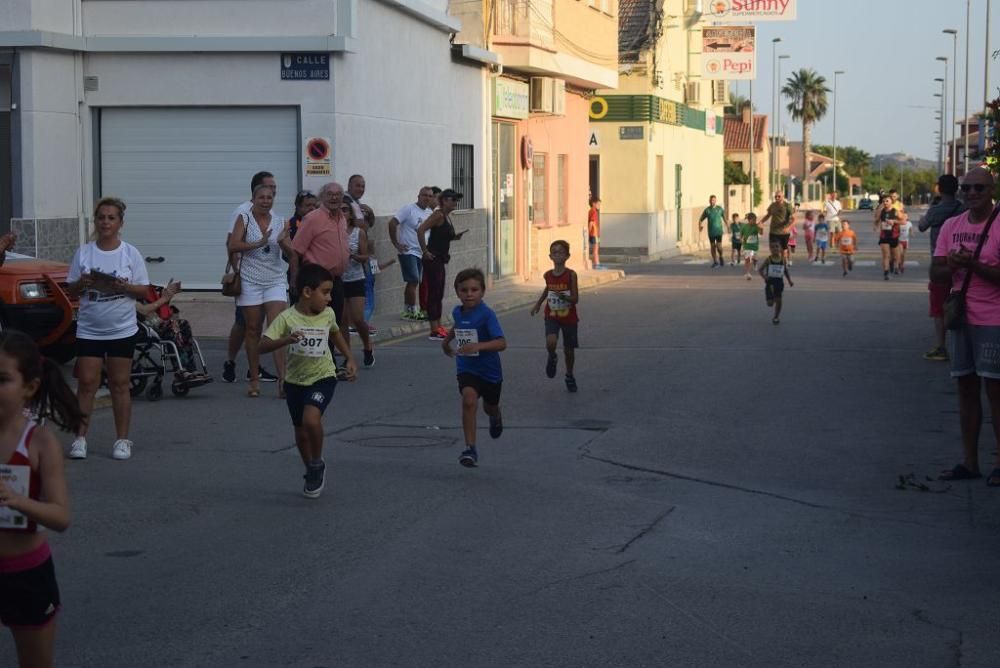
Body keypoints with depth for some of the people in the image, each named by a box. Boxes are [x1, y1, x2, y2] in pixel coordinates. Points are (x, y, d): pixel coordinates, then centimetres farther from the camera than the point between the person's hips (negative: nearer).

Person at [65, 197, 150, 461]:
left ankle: (122, 440, 12)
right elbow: (70, 291, 6)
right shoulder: (83, 252, 3)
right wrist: (81, 285, -15)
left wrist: (124, 287, -18)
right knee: (86, 383, -1)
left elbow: (144, 290, 0)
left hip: (122, 330, -1)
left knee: (119, 385, 5)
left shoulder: (130, 253, 1)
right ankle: (80, 438, 6)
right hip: (89, 330, 1)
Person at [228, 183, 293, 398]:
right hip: (250, 281, -1)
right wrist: (258, 243, -19)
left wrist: (282, 243, -14)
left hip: (276, 281, 1)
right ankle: (254, 380, 13)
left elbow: (291, 255, 7)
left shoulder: (281, 222, 8)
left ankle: (282, 378, -18)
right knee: (253, 330, 5)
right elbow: (233, 246, -10)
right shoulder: (244, 219, 2)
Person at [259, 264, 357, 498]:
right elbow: (263, 345, -23)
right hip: (295, 381, 1)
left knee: (311, 419, -26)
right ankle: (313, 474, 37)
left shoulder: (328, 314, -6)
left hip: (323, 377, -1)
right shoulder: (287, 318, -16)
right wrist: (286, 340, -40)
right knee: (301, 433, 13)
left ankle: (317, 465, -2)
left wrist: (349, 359, 11)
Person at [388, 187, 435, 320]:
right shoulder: (409, 209, -10)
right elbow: (392, 223, -14)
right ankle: (412, 310, -5)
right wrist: (396, 244, -13)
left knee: (412, 282, 10)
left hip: (422, 253, 7)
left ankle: (407, 311, 17)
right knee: (413, 280, -11)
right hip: (408, 252, -7)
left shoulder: (430, 213, 10)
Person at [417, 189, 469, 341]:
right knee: (433, 293, -7)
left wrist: (456, 236, 8)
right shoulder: (438, 215, -14)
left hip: (440, 260, 10)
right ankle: (434, 331, -7)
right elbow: (420, 230, -25)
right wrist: (425, 251, -21)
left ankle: (438, 327, 21)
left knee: (438, 294, 14)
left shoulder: (447, 216, 13)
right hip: (432, 259, -10)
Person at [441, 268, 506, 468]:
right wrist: (447, 341, 23)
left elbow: (501, 343, -30)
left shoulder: (487, 314, -21)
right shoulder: (457, 312, -2)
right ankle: (470, 449, -24)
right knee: (469, 400, -25)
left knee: (490, 407, 21)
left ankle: (495, 418, 61)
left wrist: (478, 346, -42)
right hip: (466, 368, 2)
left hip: (489, 369, -2)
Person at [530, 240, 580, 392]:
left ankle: (570, 377, 34)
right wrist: (538, 303, 26)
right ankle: (552, 358, 9)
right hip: (552, 317, 1)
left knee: (569, 350, 10)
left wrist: (564, 296, -33)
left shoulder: (571, 274, -13)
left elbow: (575, 299, -15)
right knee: (551, 343, -25)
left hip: (569, 317, -1)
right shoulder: (548, 275, -3)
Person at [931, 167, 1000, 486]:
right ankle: (969, 462, 16)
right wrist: (953, 266, -13)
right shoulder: (951, 226, 10)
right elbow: (937, 271, 8)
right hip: (962, 317, 6)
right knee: (966, 388, 9)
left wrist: (973, 265, -23)